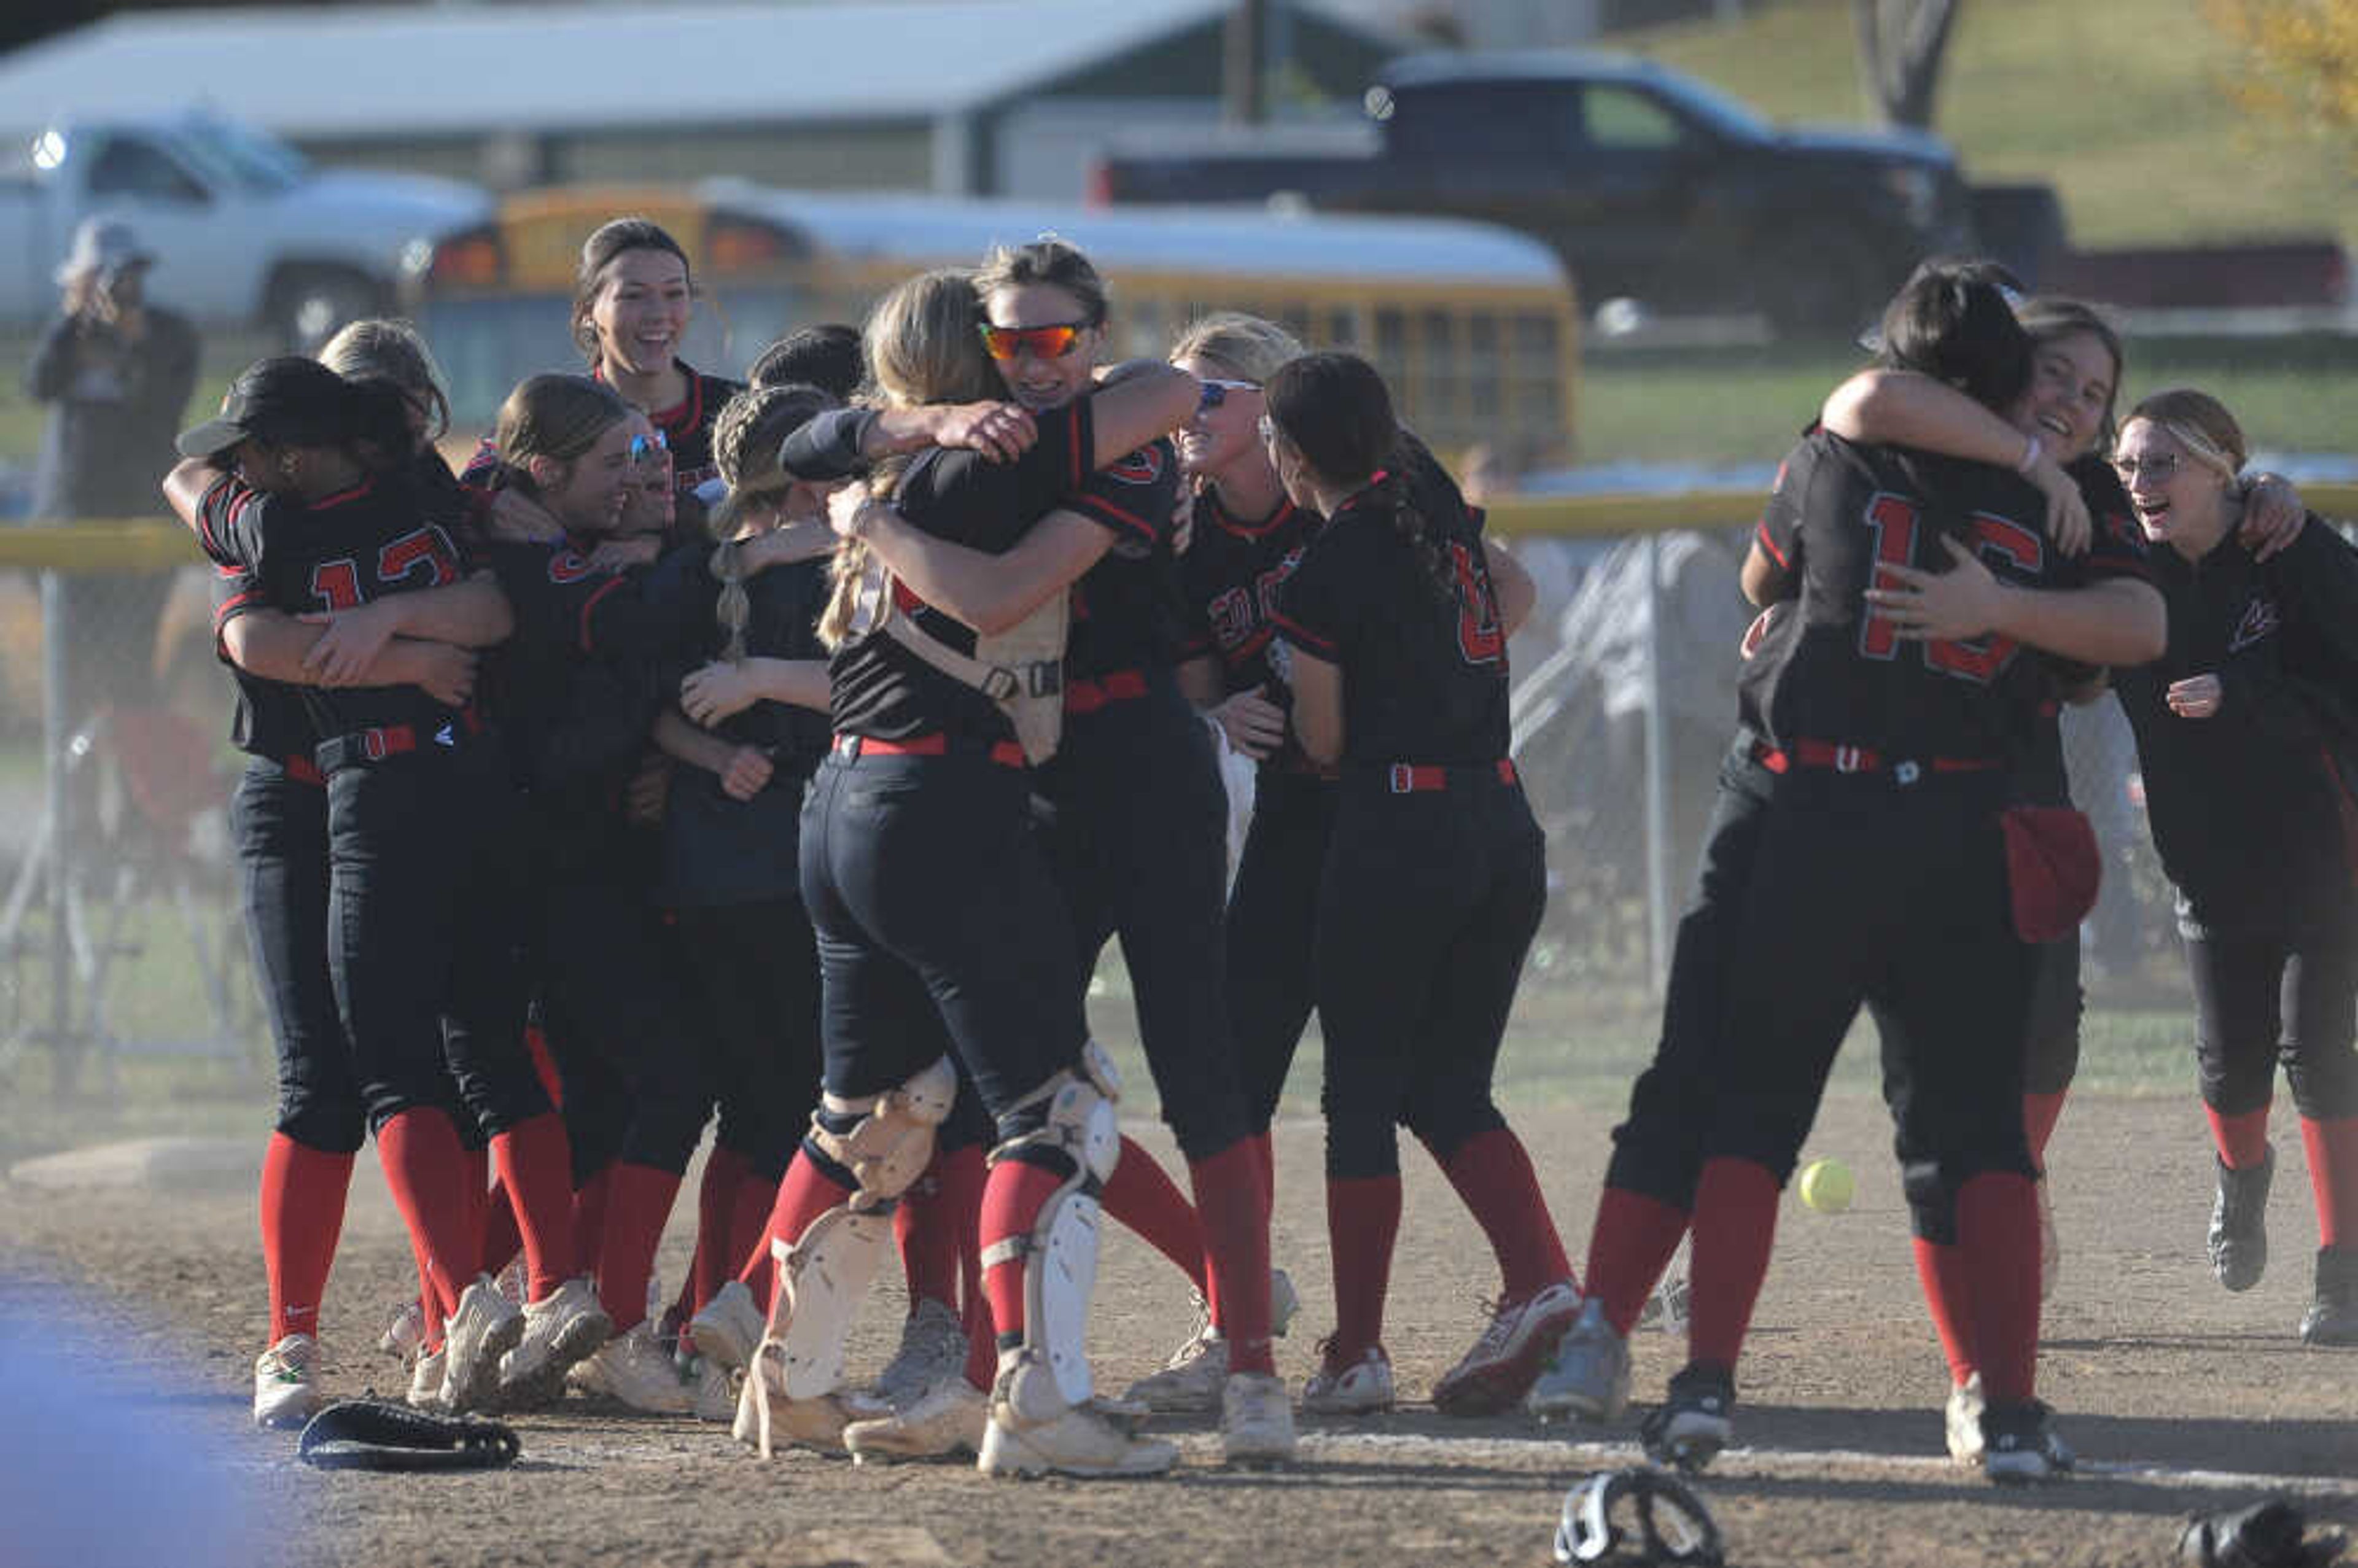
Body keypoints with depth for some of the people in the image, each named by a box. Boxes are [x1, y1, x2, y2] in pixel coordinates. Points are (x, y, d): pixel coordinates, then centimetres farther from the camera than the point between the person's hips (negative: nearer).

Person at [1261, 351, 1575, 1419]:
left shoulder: (1322, 578, -10)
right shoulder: (1444, 519, 9)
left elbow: (1324, 745, -1)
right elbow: (1516, 605, 30)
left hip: (1397, 838, -6)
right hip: (1508, 829, 6)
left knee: (1362, 1095, 3)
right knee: (1448, 1088, 13)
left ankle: (1356, 1355, 3)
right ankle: (1539, 1281, -8)